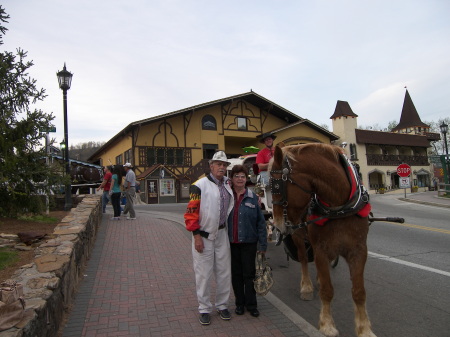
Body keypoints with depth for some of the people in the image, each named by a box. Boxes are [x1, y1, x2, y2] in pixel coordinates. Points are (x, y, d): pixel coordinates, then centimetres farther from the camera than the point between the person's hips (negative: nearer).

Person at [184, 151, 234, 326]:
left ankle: (222, 305, 31)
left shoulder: (228, 184, 5)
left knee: (224, 271, 13)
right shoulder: (200, 185, -14)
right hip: (204, 236, -5)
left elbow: (231, 207, 23)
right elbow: (191, 212, -14)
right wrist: (197, 236, -15)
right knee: (204, 273, 6)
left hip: (222, 234, 6)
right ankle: (204, 309, 23)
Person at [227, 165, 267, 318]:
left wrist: (263, 244, -4)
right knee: (236, 273, 13)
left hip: (248, 242, -1)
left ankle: (251, 305, 23)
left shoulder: (253, 198, -2)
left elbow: (261, 222, -2)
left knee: (249, 273, 8)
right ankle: (240, 303, 29)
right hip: (231, 242, 1)